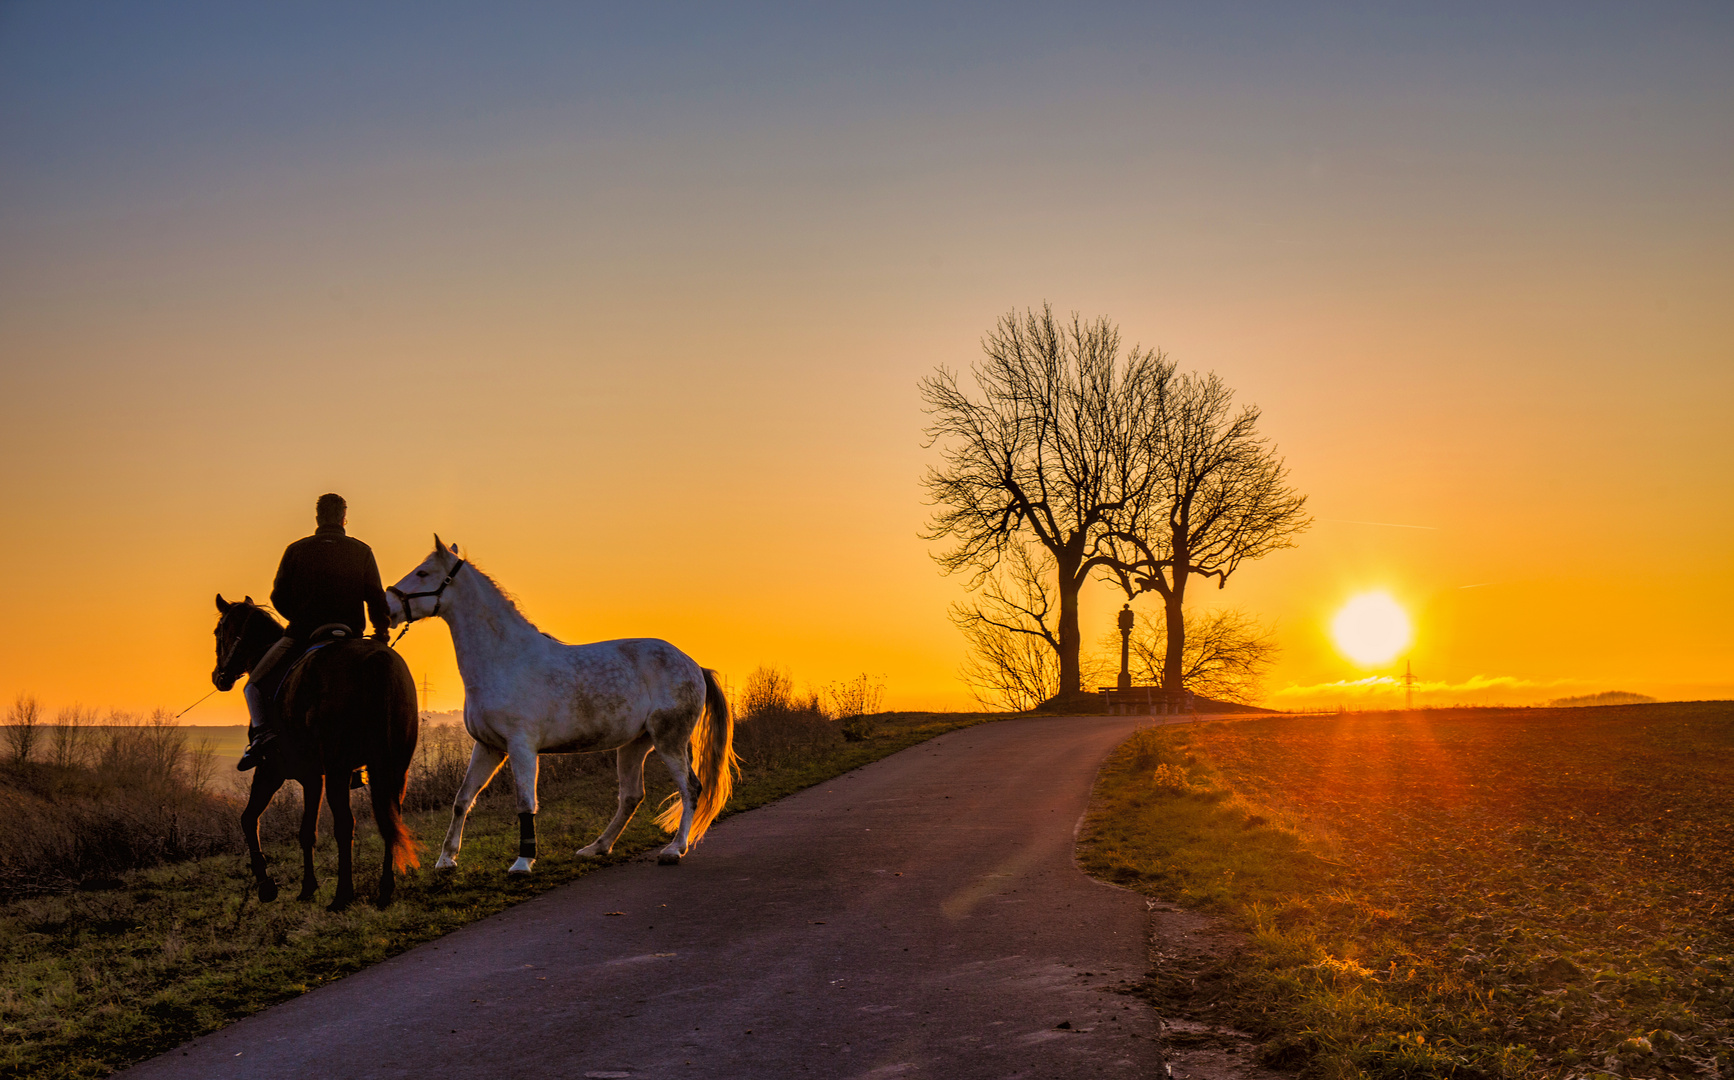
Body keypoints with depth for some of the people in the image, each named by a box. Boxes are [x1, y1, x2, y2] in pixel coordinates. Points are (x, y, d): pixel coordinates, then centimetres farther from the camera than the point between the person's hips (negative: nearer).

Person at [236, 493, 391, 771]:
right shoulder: (362, 552, 3)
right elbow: (377, 598, -1)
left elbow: (279, 598, 6)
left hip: (302, 634, -1)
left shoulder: (296, 550, 3)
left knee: (255, 685, 13)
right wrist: (381, 632, 11)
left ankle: (261, 730, -17)